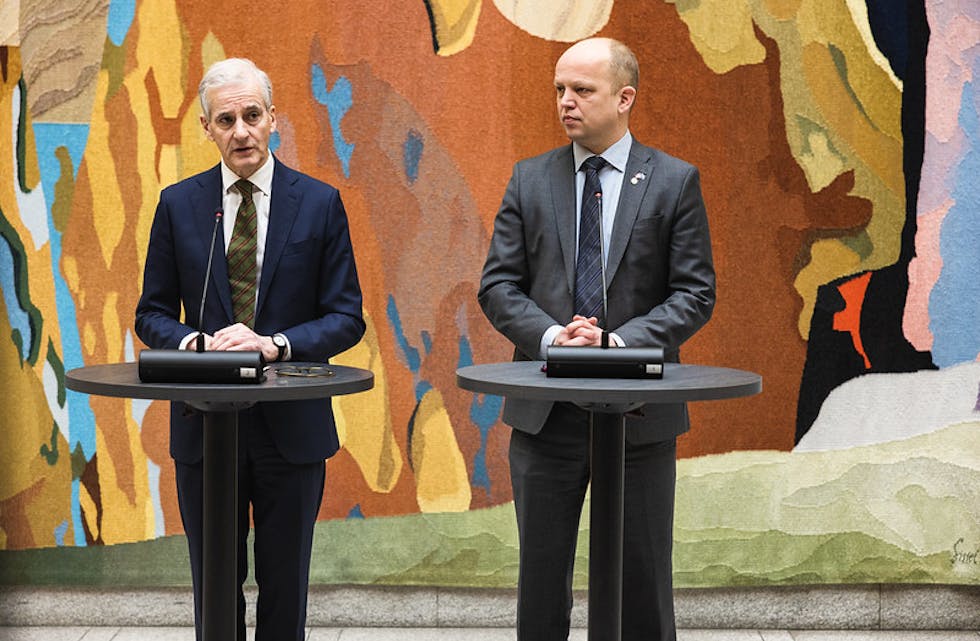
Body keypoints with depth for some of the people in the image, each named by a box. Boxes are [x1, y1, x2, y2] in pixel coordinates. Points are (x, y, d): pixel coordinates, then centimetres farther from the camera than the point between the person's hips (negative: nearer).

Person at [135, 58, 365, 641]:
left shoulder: (320, 203, 0)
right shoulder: (179, 205, 4)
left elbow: (346, 318, -3)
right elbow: (153, 313, 7)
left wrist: (273, 344, -19)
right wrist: (192, 343, -15)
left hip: (291, 424, -1)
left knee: (285, 585, 8)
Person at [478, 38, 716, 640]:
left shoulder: (676, 181, 1)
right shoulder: (530, 179, 7)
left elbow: (696, 293, -3)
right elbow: (497, 285, 3)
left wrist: (620, 341, -17)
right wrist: (551, 336, -15)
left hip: (641, 412, -2)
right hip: (545, 412, 2)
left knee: (642, 579, 6)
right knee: (541, 577, 9)